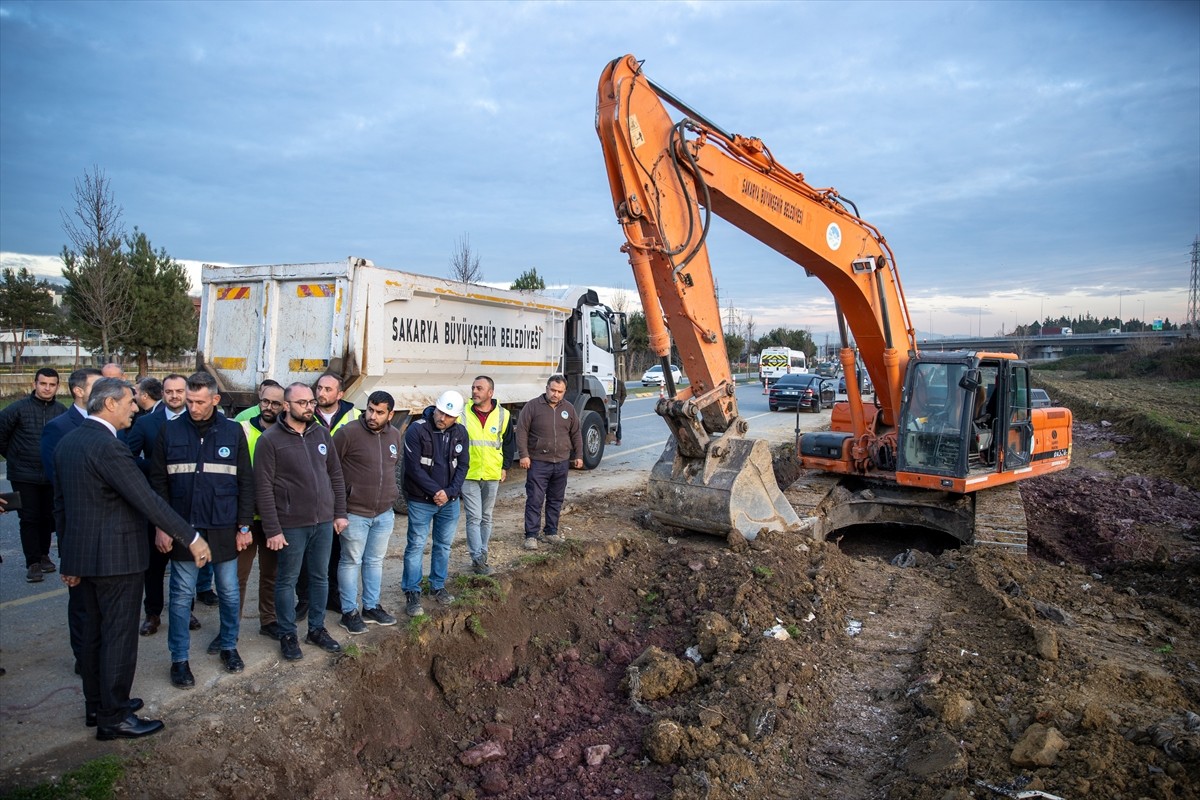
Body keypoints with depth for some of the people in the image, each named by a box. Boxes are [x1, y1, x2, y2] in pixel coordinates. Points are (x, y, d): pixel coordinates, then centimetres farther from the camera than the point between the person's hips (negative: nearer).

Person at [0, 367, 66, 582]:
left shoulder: (62, 411, -1)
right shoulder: (19, 408, -7)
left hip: (52, 476, 2)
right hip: (24, 476, -2)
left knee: (48, 517, 11)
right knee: (29, 519, 1)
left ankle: (43, 555, 27)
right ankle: (33, 562, 9)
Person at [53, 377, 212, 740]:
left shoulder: (67, 442, 8)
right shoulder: (108, 446, -22)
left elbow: (60, 503, 14)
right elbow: (148, 500, -24)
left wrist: (69, 556, 20)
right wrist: (192, 538, -18)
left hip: (83, 555, 9)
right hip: (116, 557, -9)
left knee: (94, 632, 19)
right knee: (119, 636, 2)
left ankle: (96, 705, 32)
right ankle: (114, 718, 12)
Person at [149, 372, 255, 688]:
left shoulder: (233, 432, -1)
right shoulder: (170, 431, -2)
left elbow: (245, 482, 2)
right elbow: (158, 482, 1)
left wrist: (244, 525, -1)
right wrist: (162, 526, -4)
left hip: (224, 529, 1)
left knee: (229, 592, 11)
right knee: (181, 595, 7)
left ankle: (228, 644, 31)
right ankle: (179, 659, 20)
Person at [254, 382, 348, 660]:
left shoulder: (321, 434, 4)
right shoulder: (270, 439, -10)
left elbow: (336, 475, 10)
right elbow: (263, 487, -12)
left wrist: (340, 513, 7)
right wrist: (272, 530, -14)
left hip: (324, 522, 5)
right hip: (291, 525, -5)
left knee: (320, 577, 15)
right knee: (287, 580, 9)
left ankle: (317, 629, 30)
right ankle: (287, 635, 25)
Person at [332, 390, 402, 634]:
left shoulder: (394, 435, 3)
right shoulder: (348, 432, -16)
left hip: (384, 513, 6)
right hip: (355, 513, -6)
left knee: (375, 561, 16)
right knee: (351, 561, 7)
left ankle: (371, 607, 30)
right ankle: (349, 612, 20)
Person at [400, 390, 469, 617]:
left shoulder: (460, 433, 0)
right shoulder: (417, 430, -15)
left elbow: (462, 466, 1)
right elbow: (414, 467, -17)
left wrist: (449, 492, -12)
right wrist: (435, 492, -17)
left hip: (450, 501, 5)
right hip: (421, 501, -4)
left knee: (444, 545, 14)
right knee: (416, 545, 1)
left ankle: (438, 586, 29)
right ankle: (412, 592, 12)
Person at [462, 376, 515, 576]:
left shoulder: (503, 415, -1)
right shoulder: (463, 413, -5)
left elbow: (509, 442, 9)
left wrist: (505, 467, 5)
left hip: (493, 475, 2)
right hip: (468, 475, -2)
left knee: (486, 517, 13)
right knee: (474, 517, -4)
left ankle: (482, 555, 24)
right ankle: (478, 558, 0)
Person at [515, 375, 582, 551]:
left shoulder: (569, 409, 9)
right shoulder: (533, 406, -5)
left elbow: (576, 434, 16)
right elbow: (521, 431, -6)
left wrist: (578, 455, 12)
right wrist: (524, 455, -12)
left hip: (561, 463, 4)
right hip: (538, 462, -4)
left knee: (556, 500, 12)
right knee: (535, 500, -4)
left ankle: (552, 532, 23)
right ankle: (531, 536, 3)